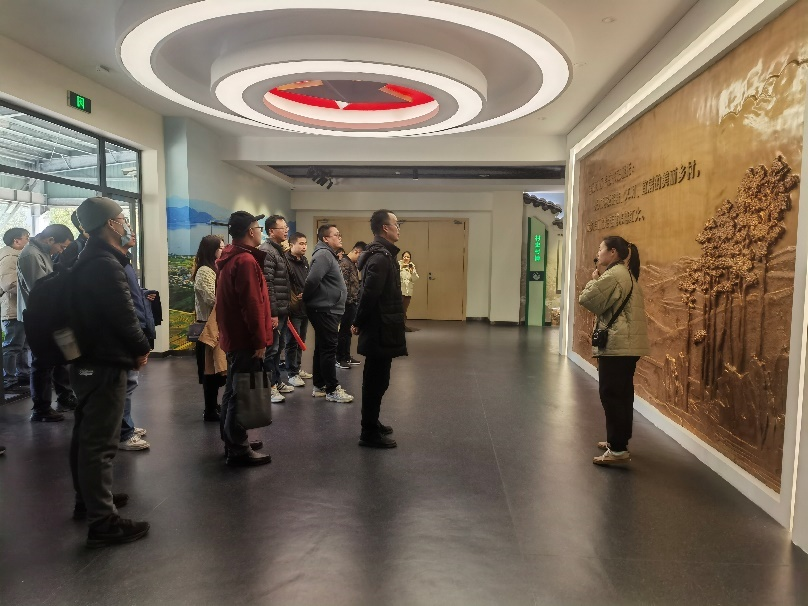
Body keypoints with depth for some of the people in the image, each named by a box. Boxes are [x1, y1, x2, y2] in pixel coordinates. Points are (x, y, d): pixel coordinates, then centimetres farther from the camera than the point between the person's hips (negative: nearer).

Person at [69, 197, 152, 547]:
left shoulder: (86, 261, 13)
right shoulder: (105, 264, -19)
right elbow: (124, 316, -22)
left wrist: (131, 348, 8)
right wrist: (142, 348, -5)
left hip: (86, 361, 11)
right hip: (105, 364, -11)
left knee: (86, 437, 20)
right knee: (100, 443, -5)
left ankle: (87, 501, 36)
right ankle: (103, 523, 3)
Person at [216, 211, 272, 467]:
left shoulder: (229, 259, 14)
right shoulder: (246, 260, -18)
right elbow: (252, 305, -23)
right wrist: (260, 341, -18)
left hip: (233, 336, 11)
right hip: (245, 339, -10)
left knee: (233, 390, 17)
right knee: (242, 393, -4)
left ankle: (233, 441, 29)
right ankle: (239, 450, 3)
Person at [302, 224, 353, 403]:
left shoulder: (328, 254, 18)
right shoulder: (323, 254, -16)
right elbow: (313, 279, -27)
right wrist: (306, 299, -14)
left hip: (327, 310, 10)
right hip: (325, 310, -10)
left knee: (322, 348, 14)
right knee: (329, 349, -6)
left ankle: (319, 386, 22)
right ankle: (332, 390, 0)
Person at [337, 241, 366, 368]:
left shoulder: (353, 264, 17)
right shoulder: (344, 263, -14)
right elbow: (343, 284, -21)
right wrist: (348, 300, -19)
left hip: (352, 303, 10)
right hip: (347, 303, -10)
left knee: (347, 331, 15)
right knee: (343, 331, -2)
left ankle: (346, 357, 23)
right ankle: (339, 359, 6)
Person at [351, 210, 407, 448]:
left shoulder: (381, 253, 15)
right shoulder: (381, 256, -19)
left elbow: (369, 292, 17)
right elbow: (370, 293, -25)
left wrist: (360, 322, 16)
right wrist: (359, 322, -13)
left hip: (379, 327, 10)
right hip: (380, 329, -10)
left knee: (375, 379, 18)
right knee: (377, 380, -2)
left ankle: (371, 423, 31)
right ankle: (369, 433, 7)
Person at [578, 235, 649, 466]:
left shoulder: (613, 274, -14)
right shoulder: (626, 274, 20)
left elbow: (588, 300, -11)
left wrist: (594, 279, 0)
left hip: (616, 345, -11)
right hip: (627, 344, 11)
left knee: (612, 396, -6)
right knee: (622, 395, 16)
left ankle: (618, 450, -2)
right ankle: (618, 441, 26)